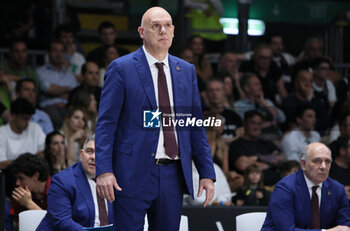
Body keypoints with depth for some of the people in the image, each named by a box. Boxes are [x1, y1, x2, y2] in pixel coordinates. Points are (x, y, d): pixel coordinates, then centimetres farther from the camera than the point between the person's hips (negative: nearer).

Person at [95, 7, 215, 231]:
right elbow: (106, 123, -5)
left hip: (173, 175, 5)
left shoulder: (187, 71, 13)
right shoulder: (121, 68, -1)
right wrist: (103, 170, -15)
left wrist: (207, 173, 8)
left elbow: (196, 126, 15)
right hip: (133, 175, -4)